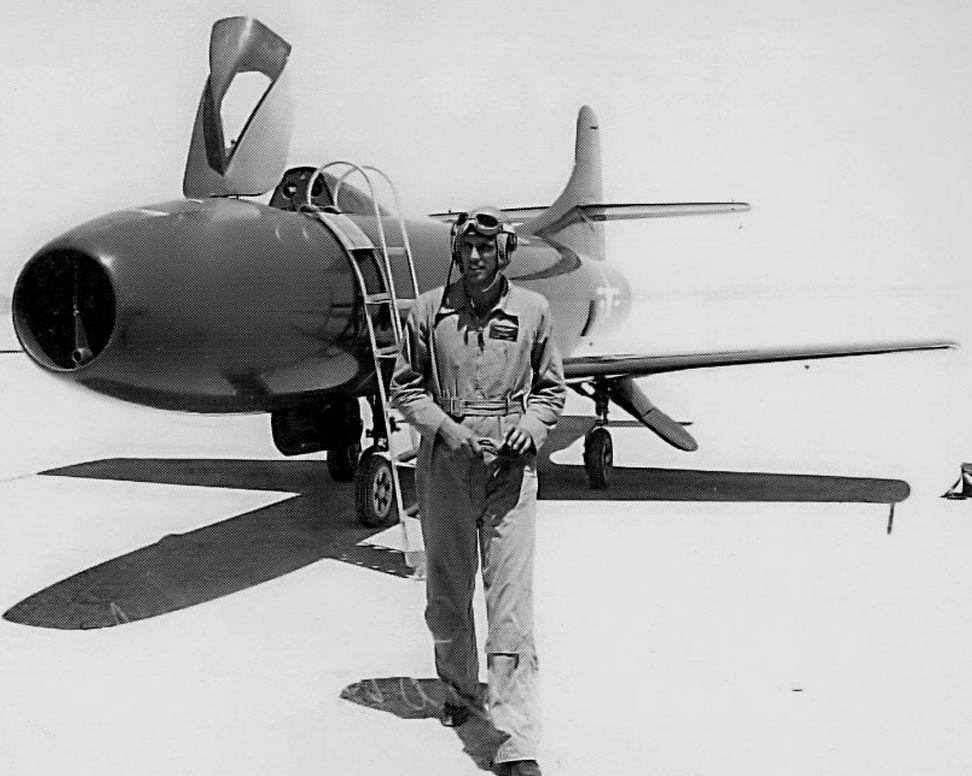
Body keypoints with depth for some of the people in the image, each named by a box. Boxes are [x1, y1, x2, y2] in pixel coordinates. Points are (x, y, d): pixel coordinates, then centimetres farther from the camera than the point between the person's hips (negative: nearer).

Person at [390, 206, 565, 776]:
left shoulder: (533, 310, 2)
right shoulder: (430, 311, 2)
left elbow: (552, 388, 12)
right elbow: (406, 386, 9)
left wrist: (531, 426, -8)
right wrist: (444, 426, -8)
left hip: (511, 467, -2)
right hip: (445, 465, 2)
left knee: (511, 600, -6)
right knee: (447, 592, 15)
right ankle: (460, 690, 40)